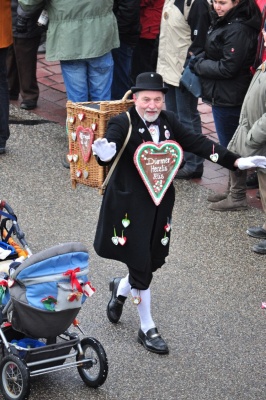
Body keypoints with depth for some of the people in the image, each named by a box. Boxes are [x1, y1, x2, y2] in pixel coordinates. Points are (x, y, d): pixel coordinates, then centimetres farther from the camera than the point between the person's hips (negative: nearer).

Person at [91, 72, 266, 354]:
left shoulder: (168, 121, 1)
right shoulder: (122, 124, -16)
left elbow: (196, 143, 4)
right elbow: (111, 144, -33)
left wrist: (236, 161, 0)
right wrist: (104, 153, -58)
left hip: (160, 205, 6)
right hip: (129, 207, -6)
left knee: (153, 261, 13)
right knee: (140, 265, 0)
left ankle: (121, 288, 47)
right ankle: (147, 329, 17)